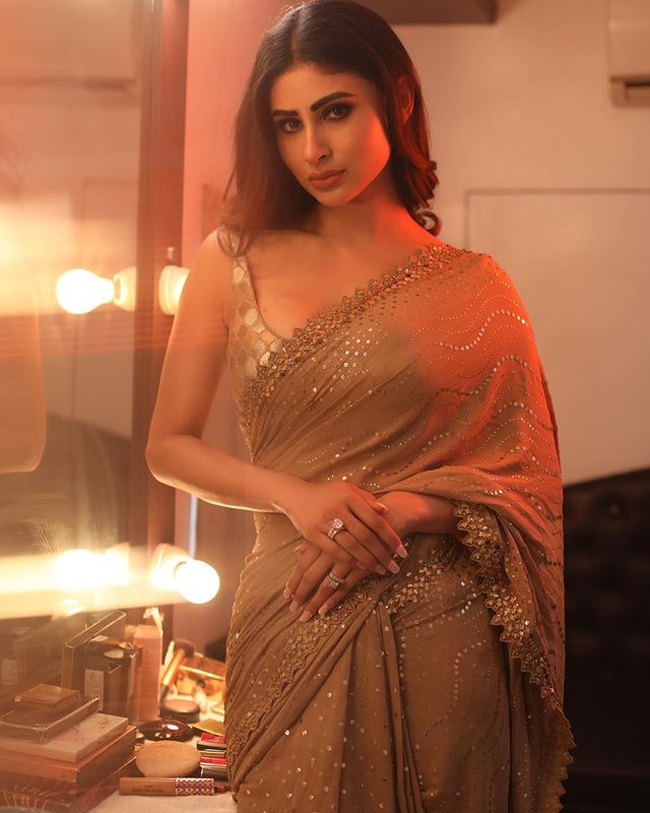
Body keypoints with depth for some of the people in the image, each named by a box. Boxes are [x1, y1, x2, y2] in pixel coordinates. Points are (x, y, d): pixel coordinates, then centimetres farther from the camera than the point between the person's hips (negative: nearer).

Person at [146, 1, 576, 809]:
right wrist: (297, 496, -14)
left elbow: (524, 479, 2)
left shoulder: (472, 288, 0)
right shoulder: (234, 261, 2)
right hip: (289, 627, 1)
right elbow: (169, 446, 3)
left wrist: (403, 513, -16)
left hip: (439, 637, 0)